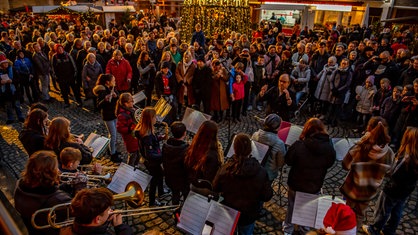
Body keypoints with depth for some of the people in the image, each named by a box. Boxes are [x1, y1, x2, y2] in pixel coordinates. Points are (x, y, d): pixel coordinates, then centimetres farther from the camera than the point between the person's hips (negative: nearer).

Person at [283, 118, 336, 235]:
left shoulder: (298, 145, -27)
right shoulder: (329, 148, -17)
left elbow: (288, 161, -12)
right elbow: (329, 164, 1)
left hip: (296, 184, -2)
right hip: (315, 186, 2)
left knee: (292, 206, 23)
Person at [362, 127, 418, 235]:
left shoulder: (407, 159, -35)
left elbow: (394, 174, -29)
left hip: (393, 191, -7)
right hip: (405, 192, 7)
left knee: (382, 211, 16)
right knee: (396, 213, 26)